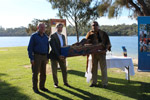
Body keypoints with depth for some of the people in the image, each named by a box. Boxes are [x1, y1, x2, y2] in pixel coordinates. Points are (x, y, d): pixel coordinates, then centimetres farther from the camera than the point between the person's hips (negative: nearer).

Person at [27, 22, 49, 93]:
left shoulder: (46, 37, 11)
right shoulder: (34, 36, -5)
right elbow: (30, 48, -8)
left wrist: (47, 58, 11)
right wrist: (31, 58, -14)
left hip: (44, 56, 5)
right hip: (36, 56, -5)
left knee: (43, 73, 9)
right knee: (35, 73, 0)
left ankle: (42, 86, 21)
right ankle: (35, 88, 10)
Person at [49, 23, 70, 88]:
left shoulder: (63, 36, 11)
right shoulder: (53, 36, -9)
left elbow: (64, 46, 12)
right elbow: (53, 47, -16)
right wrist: (58, 55, -21)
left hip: (62, 56, 5)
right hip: (54, 56, -5)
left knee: (64, 69, 8)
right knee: (54, 70, 7)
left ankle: (65, 82, 23)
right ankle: (55, 83, 22)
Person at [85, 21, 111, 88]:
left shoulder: (103, 33, 2)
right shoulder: (90, 34, 6)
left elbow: (107, 42, 2)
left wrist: (106, 49, -15)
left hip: (101, 53, -2)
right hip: (93, 53, 2)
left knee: (103, 68, 1)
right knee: (94, 68, 10)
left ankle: (104, 83, 10)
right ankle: (94, 82, 22)